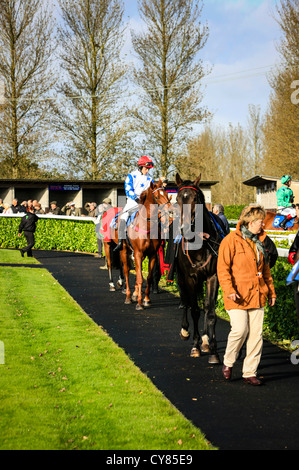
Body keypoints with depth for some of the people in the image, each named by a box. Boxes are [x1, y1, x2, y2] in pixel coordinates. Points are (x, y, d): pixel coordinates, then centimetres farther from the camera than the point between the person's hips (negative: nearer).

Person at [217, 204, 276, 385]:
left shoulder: (259, 241, 16)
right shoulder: (231, 240, -7)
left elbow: (266, 268, 24)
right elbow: (223, 268, -10)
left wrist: (271, 291, 20)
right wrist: (229, 290, -20)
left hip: (257, 295, 6)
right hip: (238, 296, -6)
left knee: (256, 333, 3)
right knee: (240, 330, -14)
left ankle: (250, 372, 12)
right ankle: (228, 362, 12)